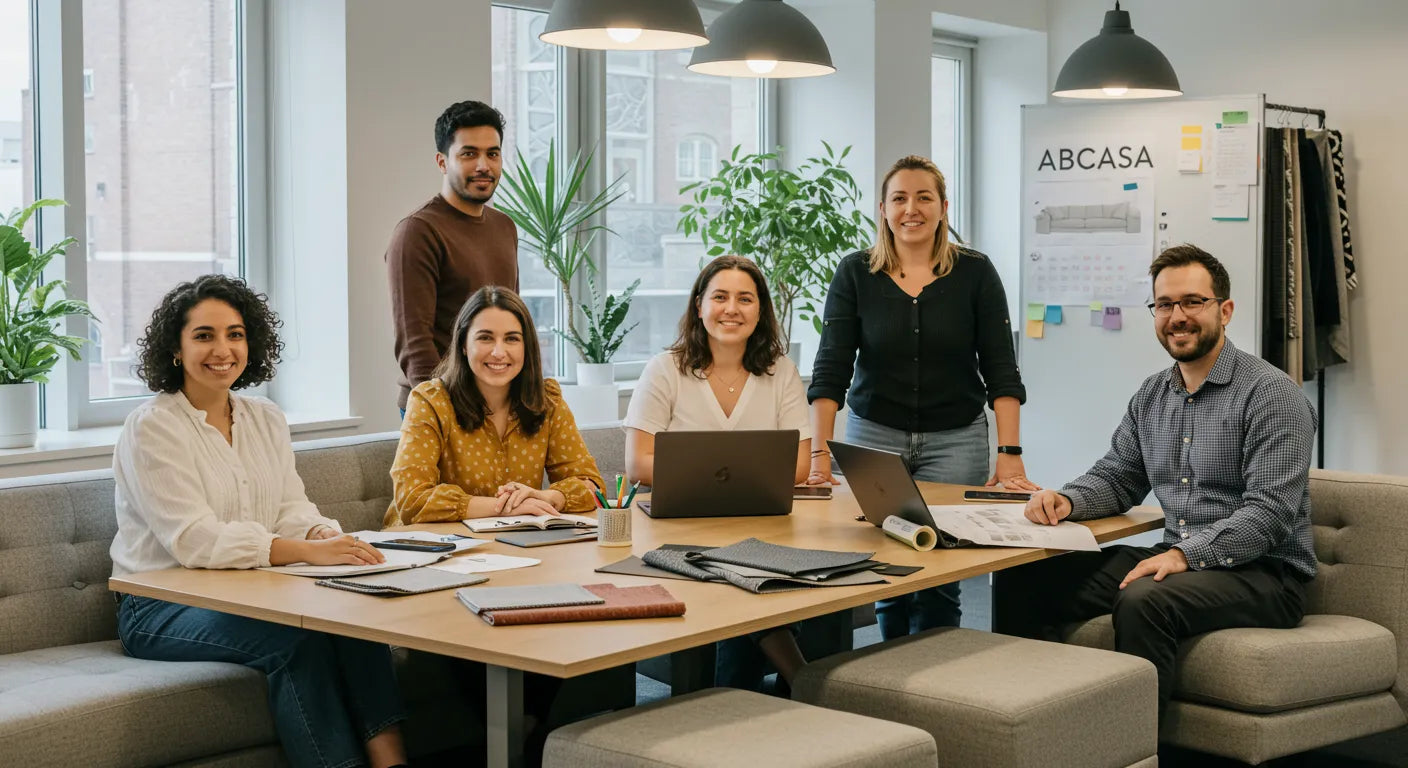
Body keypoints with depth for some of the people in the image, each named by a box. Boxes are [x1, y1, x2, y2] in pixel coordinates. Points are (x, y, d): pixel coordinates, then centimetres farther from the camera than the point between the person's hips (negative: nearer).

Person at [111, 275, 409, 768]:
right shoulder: (152, 427, -9)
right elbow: (193, 540, -20)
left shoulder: (266, 419, 12)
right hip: (161, 611, -5)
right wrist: (308, 552, -31)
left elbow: (291, 509, 7)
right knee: (298, 636, -32)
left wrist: (321, 533, -20)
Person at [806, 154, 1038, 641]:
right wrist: (819, 454, -17)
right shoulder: (855, 274, -2)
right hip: (873, 436, 1)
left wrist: (1009, 455, -15)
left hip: (955, 439, 0)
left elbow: (1001, 371, -5)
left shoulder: (975, 273, -2)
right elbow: (831, 370, -7)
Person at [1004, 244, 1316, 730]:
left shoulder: (1271, 394, -11)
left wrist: (1186, 554, -30)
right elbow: (1116, 478, 19)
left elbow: (1271, 513, -19)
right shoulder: (1151, 396, 13)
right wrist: (1067, 500, -4)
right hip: (1177, 559, 7)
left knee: (1143, 601, -37)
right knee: (1023, 583, -8)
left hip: (1263, 571, -7)